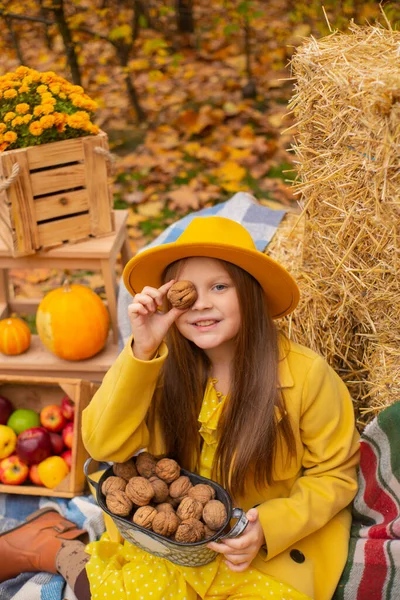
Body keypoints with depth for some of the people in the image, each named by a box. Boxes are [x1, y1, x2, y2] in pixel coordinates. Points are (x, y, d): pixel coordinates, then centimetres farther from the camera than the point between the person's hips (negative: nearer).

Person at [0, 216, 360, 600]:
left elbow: (334, 475, -6)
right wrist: (141, 350, -27)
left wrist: (269, 528, -21)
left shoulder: (308, 376, -16)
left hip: (273, 548, 0)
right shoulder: (165, 366, -9)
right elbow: (104, 446, -17)